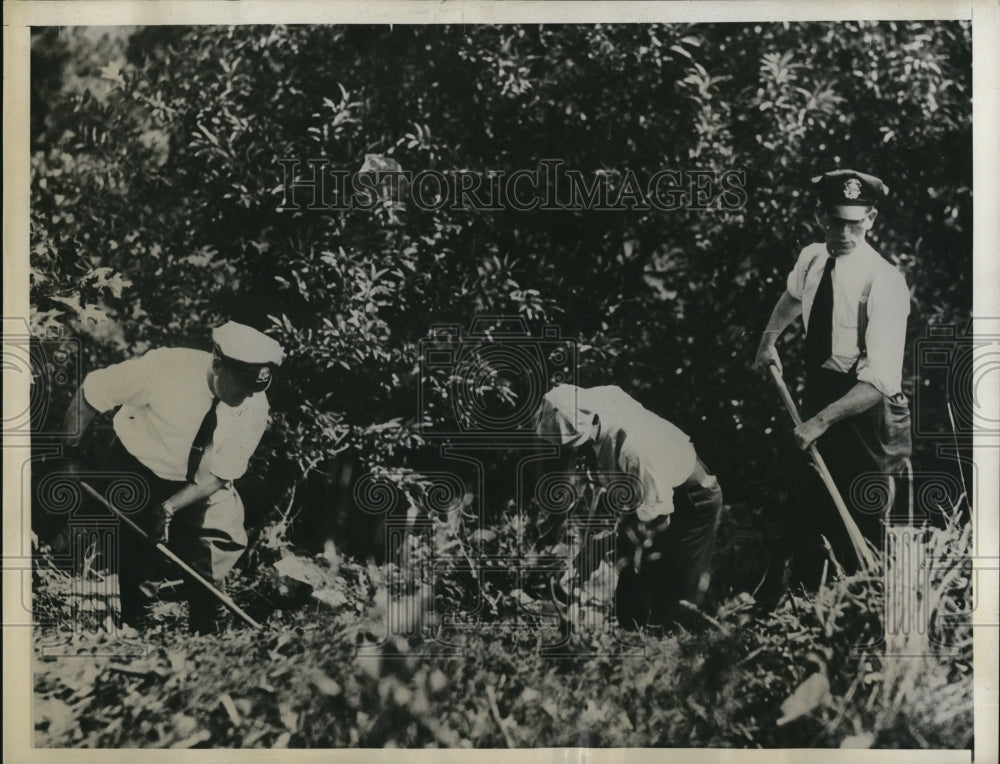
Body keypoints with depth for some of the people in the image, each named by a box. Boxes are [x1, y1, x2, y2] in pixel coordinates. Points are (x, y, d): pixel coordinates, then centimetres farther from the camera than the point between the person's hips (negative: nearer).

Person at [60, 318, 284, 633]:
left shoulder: (255, 406, -20)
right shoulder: (165, 368, -29)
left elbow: (217, 476, -15)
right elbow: (91, 391, -16)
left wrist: (168, 508, -25)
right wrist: (69, 450, -8)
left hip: (199, 488, 2)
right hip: (136, 474, -2)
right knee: (137, 561, -5)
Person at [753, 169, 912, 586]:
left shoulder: (884, 281, -21)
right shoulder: (810, 259, -1)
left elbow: (881, 379, -27)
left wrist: (823, 419, -33)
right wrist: (769, 339, 19)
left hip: (864, 406, -6)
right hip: (817, 387, 7)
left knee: (861, 521, -2)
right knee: (808, 506, 15)